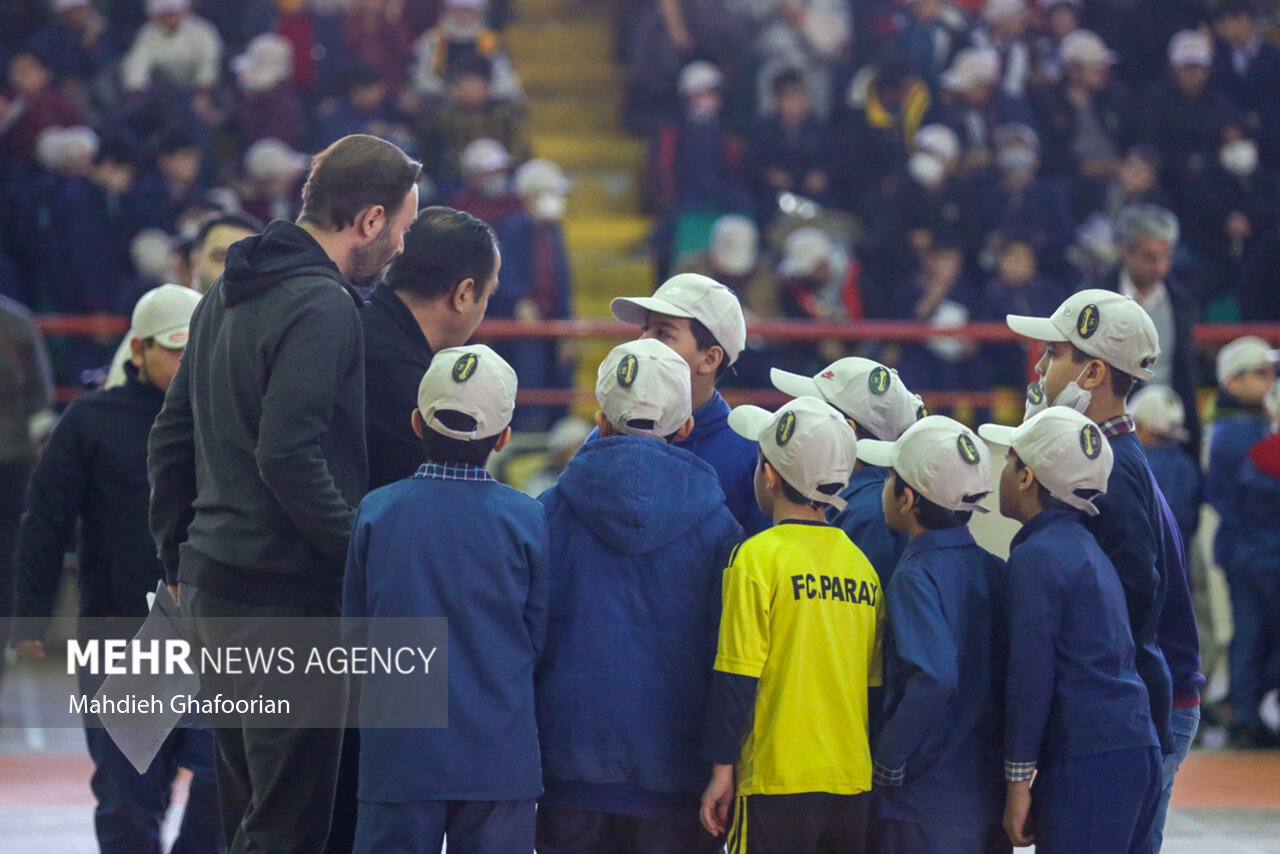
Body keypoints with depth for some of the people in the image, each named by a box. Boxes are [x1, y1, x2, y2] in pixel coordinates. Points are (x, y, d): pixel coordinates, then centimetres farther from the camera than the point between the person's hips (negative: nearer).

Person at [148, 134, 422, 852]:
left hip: (210, 579, 10)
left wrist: (180, 552, 24)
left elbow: (171, 439, 19)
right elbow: (288, 456, -23)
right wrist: (362, 554, -16)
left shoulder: (228, 295, 15)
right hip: (288, 593, -10)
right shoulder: (321, 307, -15)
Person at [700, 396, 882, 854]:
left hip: (777, 782, -6)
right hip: (854, 783, 6)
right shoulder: (862, 564, 9)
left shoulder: (759, 557, -8)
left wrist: (721, 770, -4)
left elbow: (736, 677, -10)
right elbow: (876, 683, 13)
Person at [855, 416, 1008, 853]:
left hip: (928, 806, -7)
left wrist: (888, 762, -17)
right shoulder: (994, 572, 6)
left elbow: (933, 679, -28)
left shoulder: (916, 578, -15)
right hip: (992, 798, 7)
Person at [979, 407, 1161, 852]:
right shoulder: (1088, 549, 19)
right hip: (1138, 751, 9)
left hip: (1085, 765, -9)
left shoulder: (1037, 557, -10)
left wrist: (1018, 782, -11)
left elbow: (1030, 676, -14)